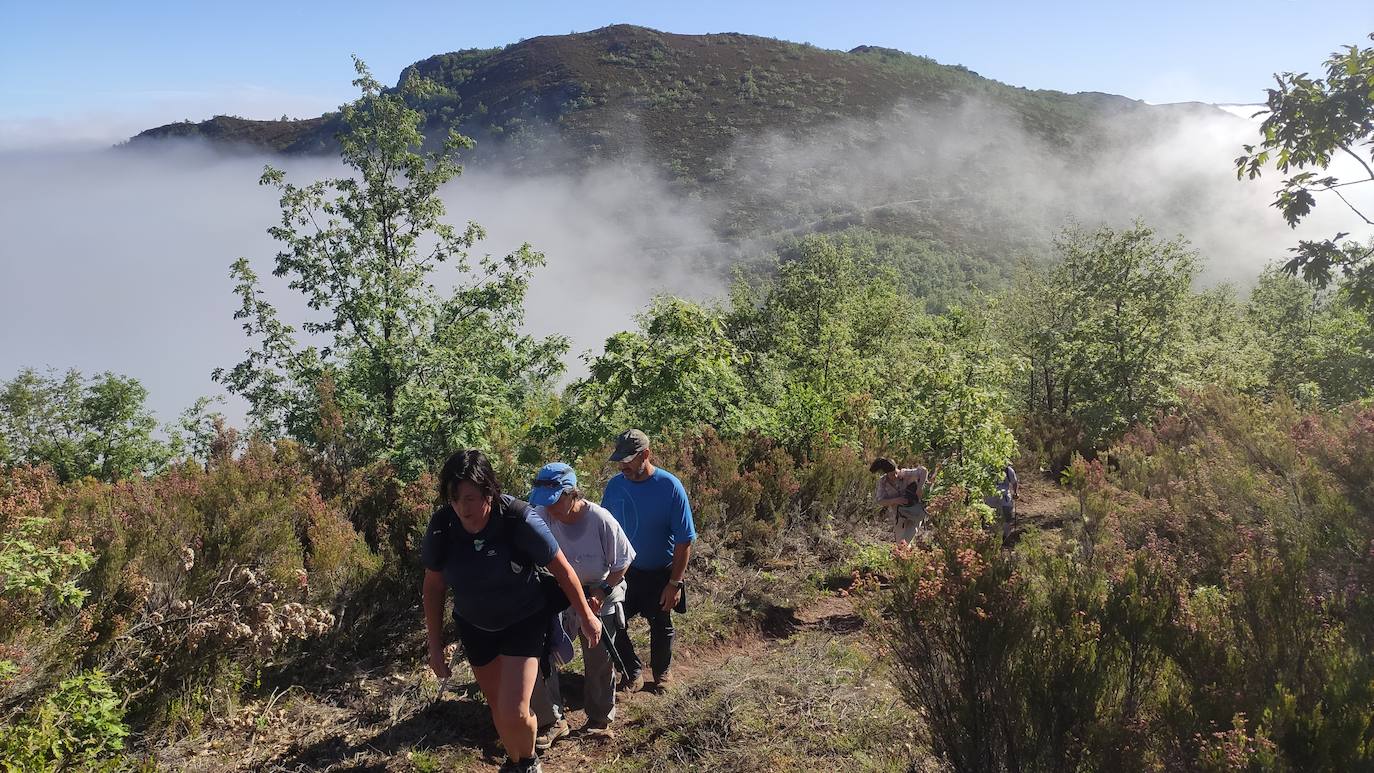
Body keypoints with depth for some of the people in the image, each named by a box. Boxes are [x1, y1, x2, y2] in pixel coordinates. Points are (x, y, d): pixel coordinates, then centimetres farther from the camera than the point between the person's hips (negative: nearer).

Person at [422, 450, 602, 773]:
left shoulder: (518, 519, -30)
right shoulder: (442, 525, -20)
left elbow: (561, 568, -17)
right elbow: (434, 586, -5)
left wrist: (586, 616, -7)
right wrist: (435, 646, -1)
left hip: (524, 621, -3)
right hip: (475, 625, 4)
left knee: (515, 713, -12)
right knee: (497, 706, 18)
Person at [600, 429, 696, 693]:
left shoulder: (670, 487, -22)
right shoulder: (615, 485, -10)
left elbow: (684, 541, -17)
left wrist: (674, 583, -18)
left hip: (659, 574, -3)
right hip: (622, 571, 3)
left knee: (661, 626, 16)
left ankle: (662, 670, 44)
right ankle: (633, 669, 29)